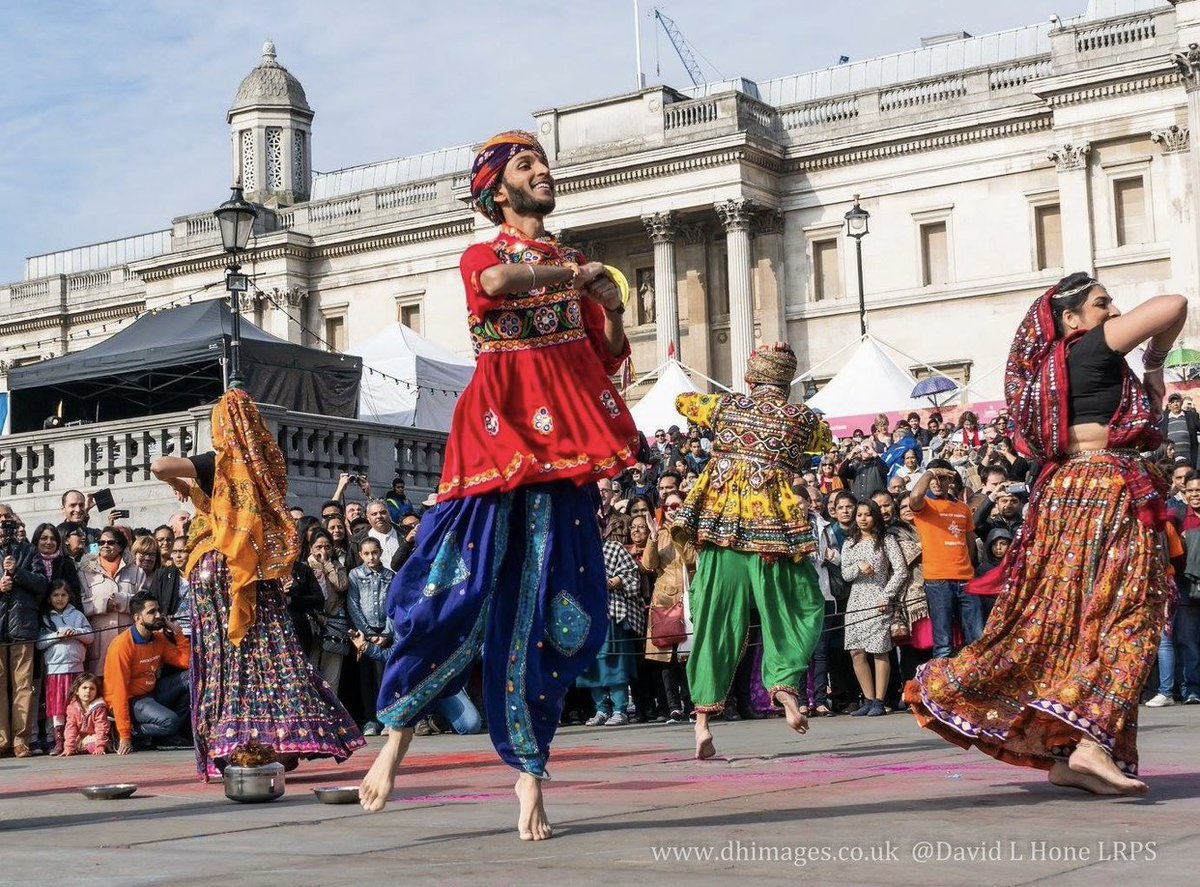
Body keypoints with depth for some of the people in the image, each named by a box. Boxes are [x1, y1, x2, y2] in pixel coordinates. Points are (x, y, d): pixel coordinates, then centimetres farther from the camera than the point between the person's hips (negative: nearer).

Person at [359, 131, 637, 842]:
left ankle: (530, 778, 1)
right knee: (461, 590, -9)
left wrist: (615, 312, 0)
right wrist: (575, 274, -6)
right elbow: (498, 283, -15)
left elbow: (608, 360, 18)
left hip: (561, 437, 3)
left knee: (545, 607, -3)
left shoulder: (579, 265, 21)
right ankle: (398, 735, 7)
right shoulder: (482, 255, 11)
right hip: (499, 431, -2)